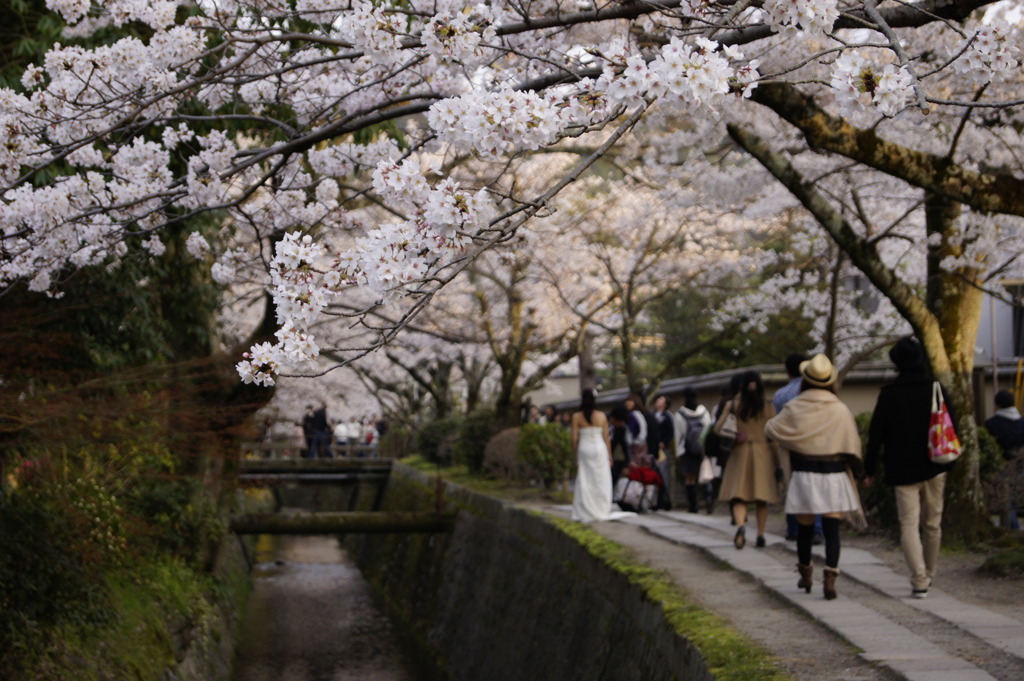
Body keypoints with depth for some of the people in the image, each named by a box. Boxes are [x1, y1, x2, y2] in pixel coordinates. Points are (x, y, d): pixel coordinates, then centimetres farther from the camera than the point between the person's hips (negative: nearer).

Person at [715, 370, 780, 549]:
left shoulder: (734, 405, 0)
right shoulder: (768, 407, 0)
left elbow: (718, 429, -5)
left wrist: (732, 437, 9)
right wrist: (777, 460, 5)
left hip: (740, 452, 0)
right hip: (763, 451, 1)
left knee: (738, 495, -1)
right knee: (762, 498, 8)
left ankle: (740, 526, -26)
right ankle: (760, 535, 9)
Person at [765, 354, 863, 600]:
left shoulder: (794, 409, -4)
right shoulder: (841, 411, -4)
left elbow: (771, 429, 5)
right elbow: (853, 446, -2)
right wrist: (857, 467, 14)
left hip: (804, 475, 1)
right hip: (834, 475, -1)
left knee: (804, 527, 14)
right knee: (832, 528, -1)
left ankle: (805, 575, 31)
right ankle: (830, 578, -13)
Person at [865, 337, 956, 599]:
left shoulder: (889, 394, -5)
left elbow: (876, 434, -4)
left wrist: (870, 469, 4)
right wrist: (949, 460, 14)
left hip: (903, 470, -2)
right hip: (935, 468, 3)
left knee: (909, 525, -2)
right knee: (932, 524, 15)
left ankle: (919, 581, -14)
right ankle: (928, 576, 26)